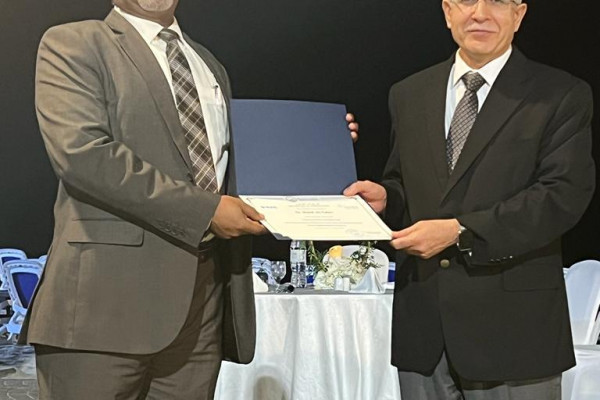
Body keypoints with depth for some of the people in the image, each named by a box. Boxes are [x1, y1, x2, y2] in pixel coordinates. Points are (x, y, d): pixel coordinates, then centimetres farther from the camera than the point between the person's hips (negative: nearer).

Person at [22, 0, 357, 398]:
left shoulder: (211, 67, 23)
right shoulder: (74, 45, 1)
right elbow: (81, 151, -14)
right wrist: (203, 210, -17)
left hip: (202, 295, 6)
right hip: (109, 292, -6)